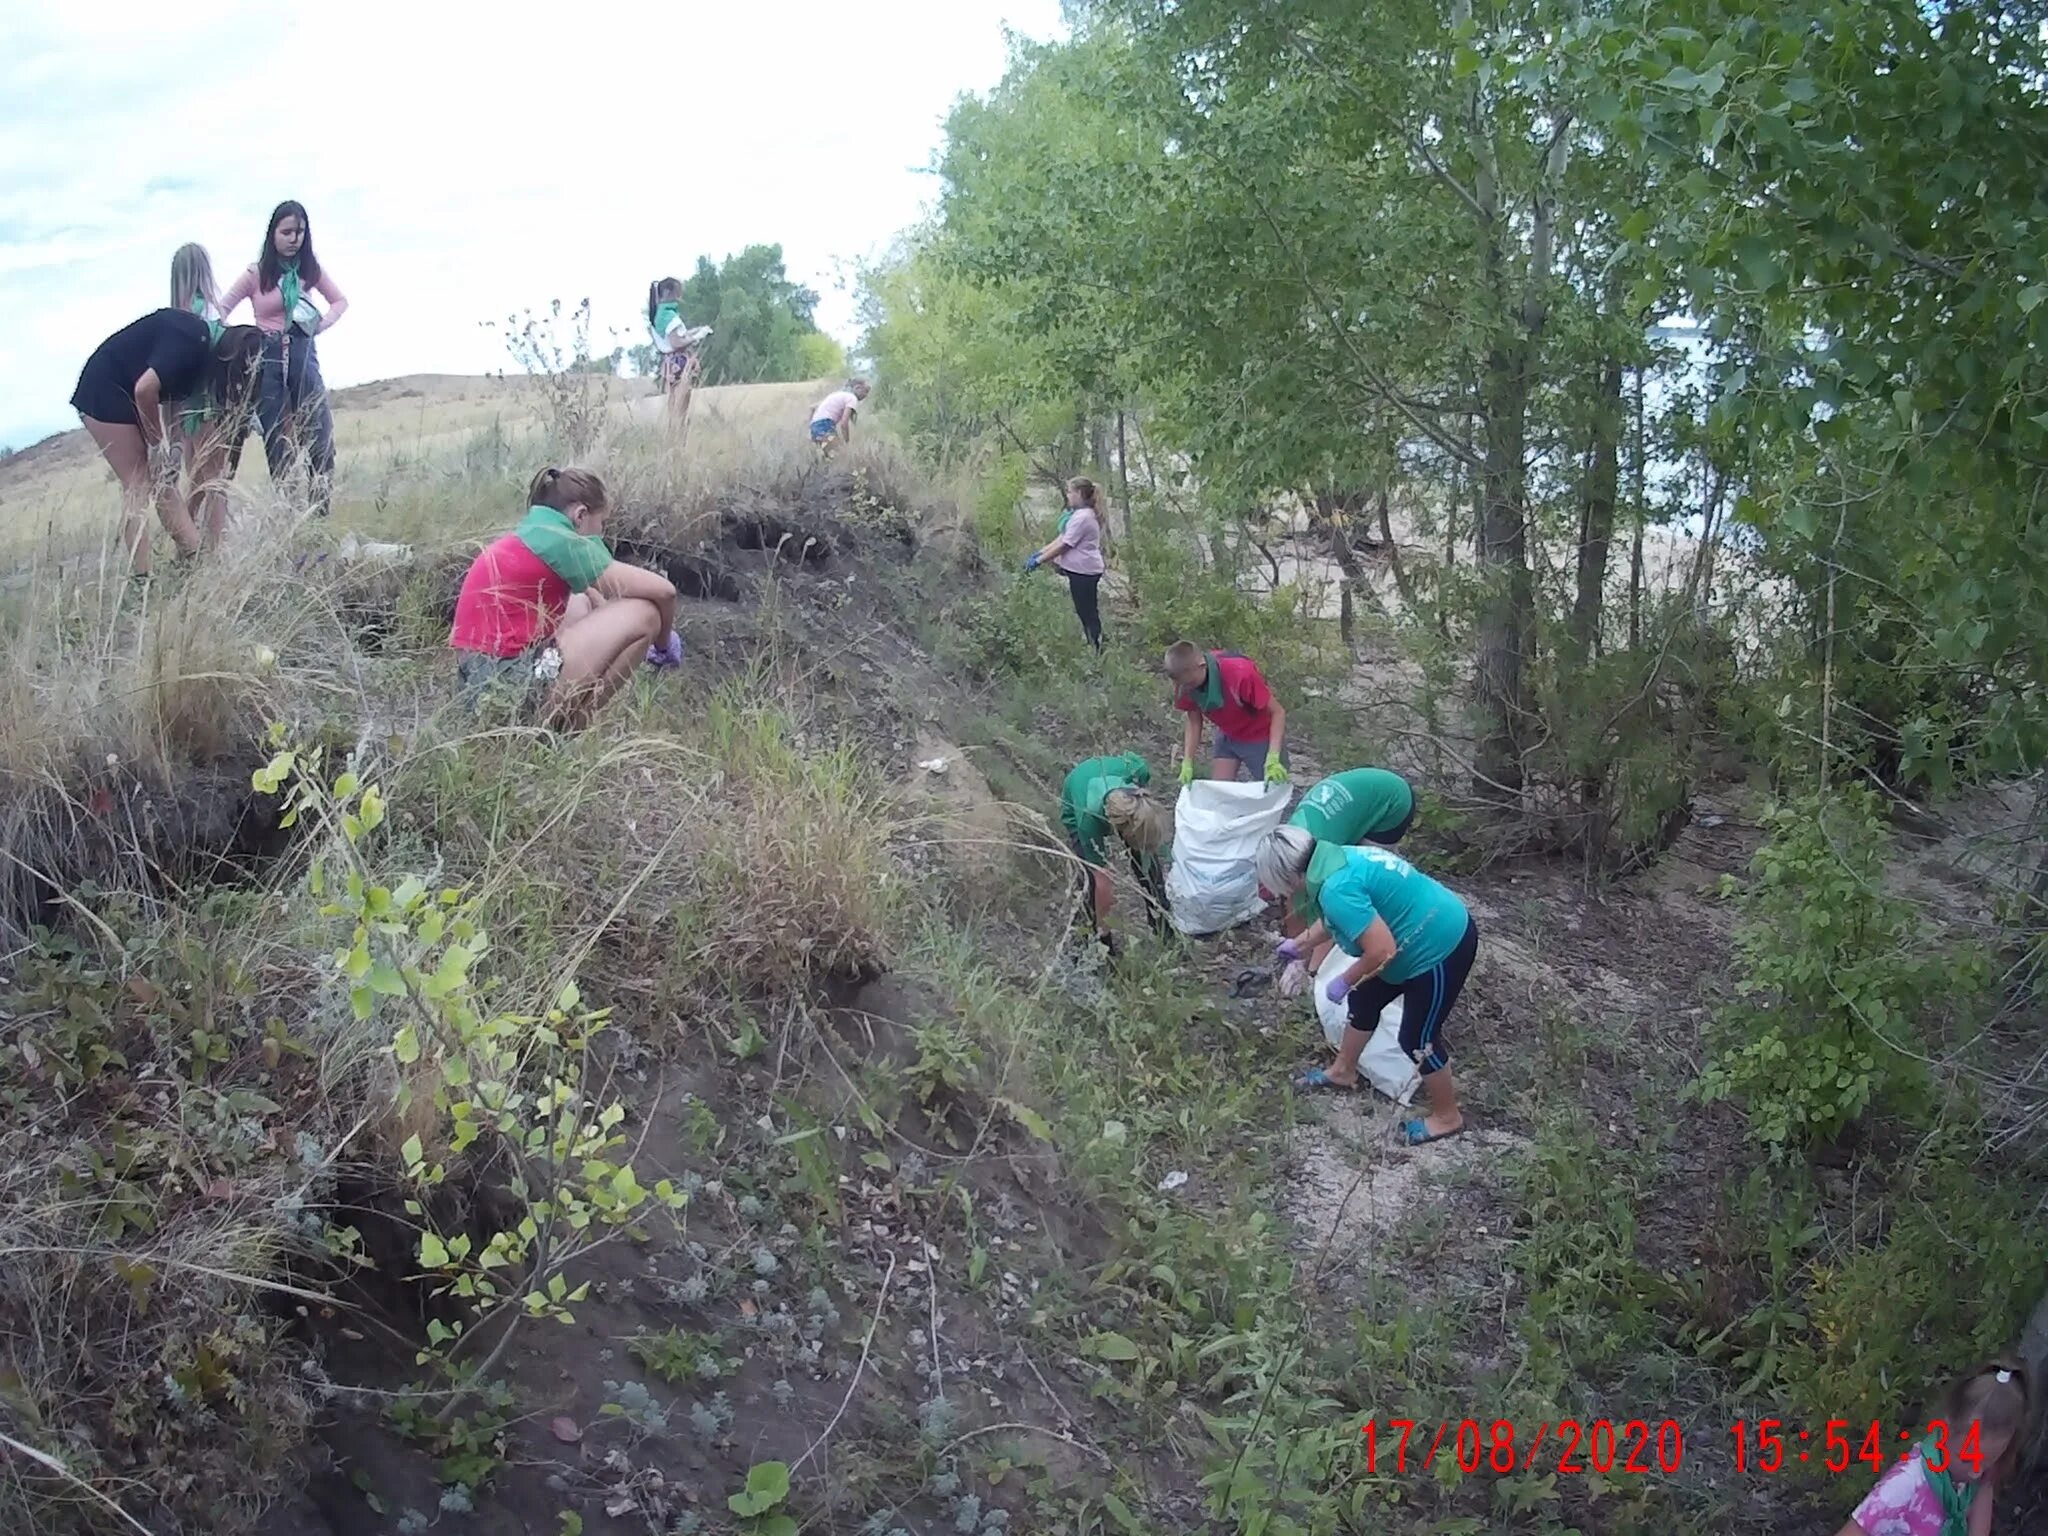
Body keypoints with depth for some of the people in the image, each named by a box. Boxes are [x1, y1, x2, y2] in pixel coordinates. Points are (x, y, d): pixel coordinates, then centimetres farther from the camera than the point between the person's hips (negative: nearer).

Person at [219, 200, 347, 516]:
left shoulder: (310, 269, 6)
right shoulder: (257, 274, -1)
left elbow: (340, 301, 19)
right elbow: (221, 308, 3)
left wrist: (322, 324, 1)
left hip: (303, 354, 2)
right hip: (267, 357, -2)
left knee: (320, 433, -8)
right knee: (276, 440, 1)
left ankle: (322, 511, -1)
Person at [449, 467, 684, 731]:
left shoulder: (529, 533, 18)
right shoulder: (560, 542, -9)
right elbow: (662, 591, -10)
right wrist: (663, 645, 8)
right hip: (512, 687, -10)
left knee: (583, 602, 29)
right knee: (644, 613, -5)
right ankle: (572, 724, 0)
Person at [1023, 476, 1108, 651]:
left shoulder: (1082, 517, -20)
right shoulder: (1079, 513, 13)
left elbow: (1064, 545, -19)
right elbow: (1061, 538, 15)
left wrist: (1039, 561, -14)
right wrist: (1040, 553, 10)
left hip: (1084, 572, -10)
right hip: (1080, 570, 10)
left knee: (1087, 613, -3)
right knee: (1086, 612, 16)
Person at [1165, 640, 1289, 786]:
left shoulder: (1241, 673, -36)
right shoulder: (1185, 682, -21)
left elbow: (1277, 713, -27)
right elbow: (1194, 722, -6)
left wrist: (1273, 759, -37)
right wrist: (1187, 763, -16)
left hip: (1262, 738, -4)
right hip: (1228, 738, 4)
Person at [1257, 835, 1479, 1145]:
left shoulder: (1336, 889, -30)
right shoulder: (1333, 861, 1)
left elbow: (1382, 950, -30)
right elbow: (1332, 919, 21)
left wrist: (1344, 981, -13)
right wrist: (1299, 945, 36)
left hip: (1441, 949, -10)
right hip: (1436, 933, 10)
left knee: (1418, 1039, 6)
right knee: (1364, 1000, 22)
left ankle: (1447, 1117, 27)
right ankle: (1343, 1071, 44)